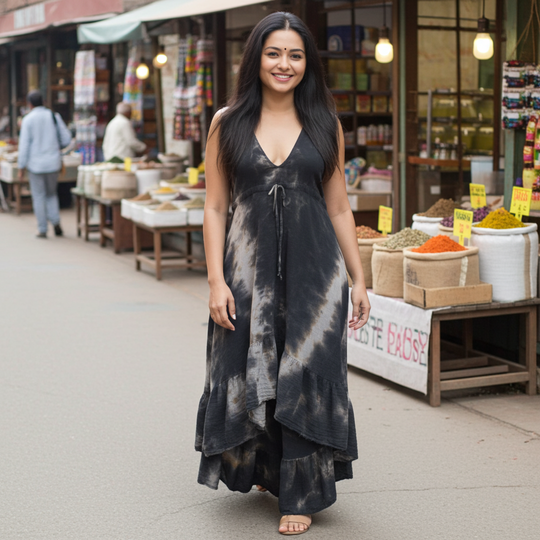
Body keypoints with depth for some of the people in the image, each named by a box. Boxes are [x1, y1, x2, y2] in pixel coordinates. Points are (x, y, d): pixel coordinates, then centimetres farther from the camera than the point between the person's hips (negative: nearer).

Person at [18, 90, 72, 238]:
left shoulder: (28, 120, -8)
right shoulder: (54, 116, 0)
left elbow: (24, 144, -8)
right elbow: (66, 138, 3)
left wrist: (21, 167, -2)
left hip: (36, 164, -3)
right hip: (53, 162, 3)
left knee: (38, 197, 7)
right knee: (51, 194, 18)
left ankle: (42, 230, 8)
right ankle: (55, 221, 0)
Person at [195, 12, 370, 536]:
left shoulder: (324, 125, 6)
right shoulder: (227, 123, 3)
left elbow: (339, 208, 9)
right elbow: (215, 208, 2)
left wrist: (358, 281, 6)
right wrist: (217, 280, -7)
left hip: (314, 266, 0)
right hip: (249, 266, 0)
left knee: (306, 377, 1)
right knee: (250, 374, 8)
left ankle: (301, 492, 15)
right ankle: (266, 469, 34)